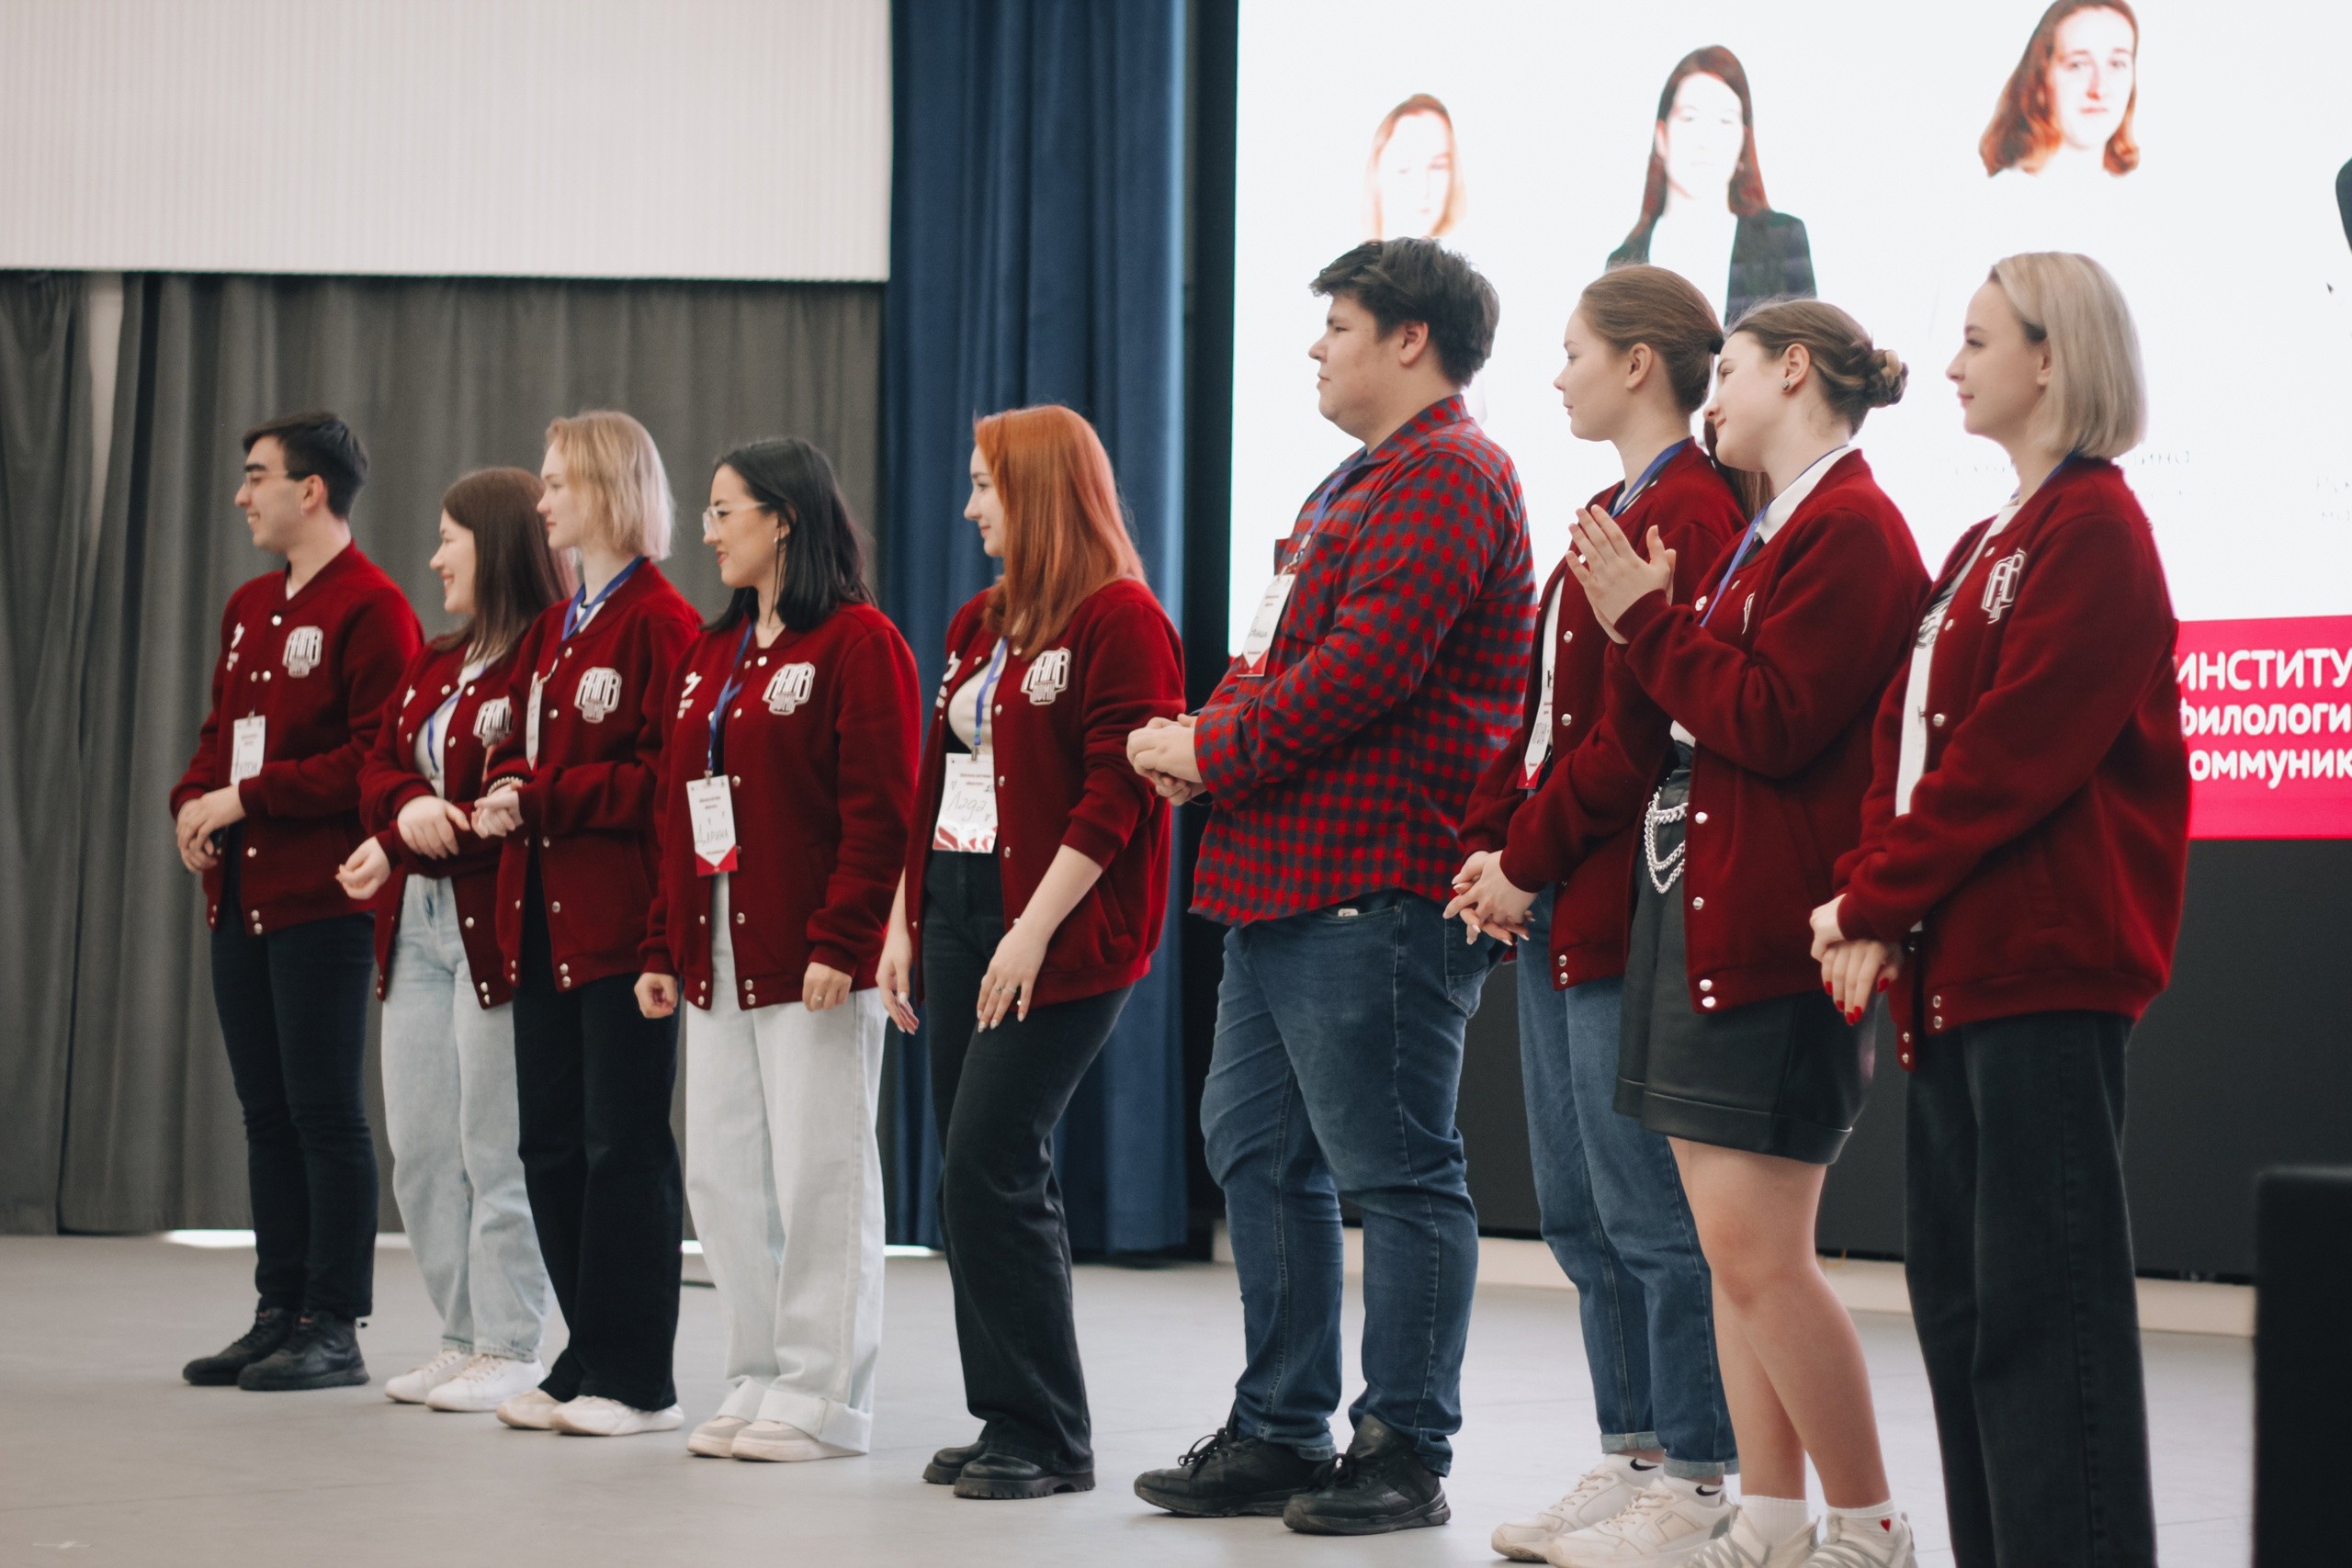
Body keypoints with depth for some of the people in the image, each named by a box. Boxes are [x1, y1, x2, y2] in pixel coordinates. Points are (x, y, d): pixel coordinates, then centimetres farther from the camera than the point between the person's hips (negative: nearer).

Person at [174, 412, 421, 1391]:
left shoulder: (371, 608, -10)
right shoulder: (249, 609, 18)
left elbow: (379, 757, -17)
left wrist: (250, 797, -17)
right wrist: (193, 802, 3)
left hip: (321, 898, -9)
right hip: (239, 897, 9)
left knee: (326, 1112, -4)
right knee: (266, 1114, 11)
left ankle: (336, 1329, 0)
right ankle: (280, 1315, 17)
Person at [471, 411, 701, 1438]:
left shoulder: (659, 623, -9)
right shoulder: (551, 629, 18)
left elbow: (667, 774, -15)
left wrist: (544, 798, -17)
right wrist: (501, 795, -2)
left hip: (622, 918, -9)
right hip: (543, 915, 9)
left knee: (622, 1143, -4)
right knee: (550, 1142, 9)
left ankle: (636, 1379, 3)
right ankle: (587, 1362, 17)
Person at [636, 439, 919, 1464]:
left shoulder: (858, 642, -7)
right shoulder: (709, 654, 18)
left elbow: (879, 809, -13)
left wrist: (840, 940, -20)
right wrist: (663, 945, 13)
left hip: (811, 958, -8)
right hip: (715, 951, 8)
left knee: (818, 1177, -4)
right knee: (722, 1178, 8)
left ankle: (823, 1400, 2)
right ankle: (760, 1382, 17)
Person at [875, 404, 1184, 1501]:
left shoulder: (1120, 621, -9)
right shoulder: (979, 625, 18)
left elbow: (1116, 795, -16)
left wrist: (1033, 931, -20)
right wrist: (904, 921, 12)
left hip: (1055, 934, -8)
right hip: (957, 915, 8)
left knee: (990, 1171, -11)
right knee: (974, 1181, 7)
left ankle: (1046, 1435, -3)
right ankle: (1005, 1419, 14)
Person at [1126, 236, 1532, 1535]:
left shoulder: (1445, 478, -11)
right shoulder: (1363, 480, 23)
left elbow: (1361, 669, -21)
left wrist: (1214, 748, -11)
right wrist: (1206, 737, 5)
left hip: (1373, 885, -11)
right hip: (1286, 881, 11)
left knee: (1395, 1169, -4)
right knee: (1255, 1149, 13)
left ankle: (1404, 1453, 2)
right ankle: (1277, 1435, 21)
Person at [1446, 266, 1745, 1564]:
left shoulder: (1694, 515, -13)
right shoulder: (1614, 513, 19)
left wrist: (1529, 858, -14)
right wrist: (1491, 847, 7)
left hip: (1625, 906, -10)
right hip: (1552, 907, 10)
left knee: (1650, 1209, -5)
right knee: (1578, 1210, 13)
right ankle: (1630, 1456, 21)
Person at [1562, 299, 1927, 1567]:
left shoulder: (1849, 527, -10)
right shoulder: (1762, 533, 19)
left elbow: (1775, 721, -19)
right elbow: (1648, 745, 17)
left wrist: (1649, 623, -12)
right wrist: (1640, 628, 2)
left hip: (1767, 924, -10)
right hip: (1691, 902, 10)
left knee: (1753, 1244, -10)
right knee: (1731, 1240, 9)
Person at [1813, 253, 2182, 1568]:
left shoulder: (2093, 533, -10)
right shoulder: (1989, 545, 20)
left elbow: (2011, 755, -17)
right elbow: (1910, 735, 15)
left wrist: (1879, 903, -13)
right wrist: (1871, 893, -1)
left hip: (2045, 967, -10)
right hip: (1958, 967, 10)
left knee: (2044, 1291, -8)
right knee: (1959, 1283, 10)